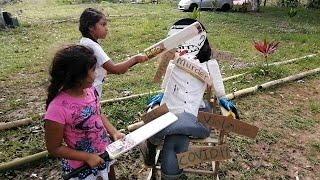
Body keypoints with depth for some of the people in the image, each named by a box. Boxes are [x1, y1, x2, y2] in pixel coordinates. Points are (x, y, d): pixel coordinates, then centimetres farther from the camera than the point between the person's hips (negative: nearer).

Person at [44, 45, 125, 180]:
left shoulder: (90, 90, -12)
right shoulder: (58, 109, -29)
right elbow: (54, 148, -18)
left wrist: (114, 132, -7)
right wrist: (87, 157, -19)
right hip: (82, 168, -6)